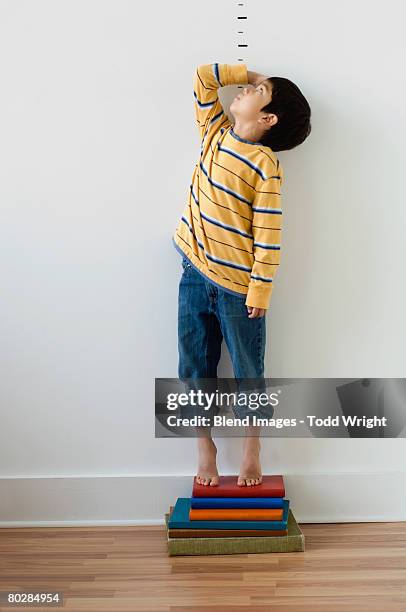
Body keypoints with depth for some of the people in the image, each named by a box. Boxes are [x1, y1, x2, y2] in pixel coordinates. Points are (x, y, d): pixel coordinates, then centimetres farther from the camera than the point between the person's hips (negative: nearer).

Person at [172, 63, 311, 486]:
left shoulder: (265, 165, -14)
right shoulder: (214, 133, 3)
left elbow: (268, 237, -15)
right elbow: (203, 75, 9)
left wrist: (259, 293, -15)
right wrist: (249, 72, 6)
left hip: (238, 287, -5)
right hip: (195, 275, 6)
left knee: (247, 372, 11)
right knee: (195, 367, 12)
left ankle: (252, 445, 31)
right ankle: (205, 444, 29)